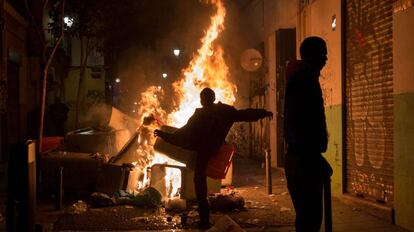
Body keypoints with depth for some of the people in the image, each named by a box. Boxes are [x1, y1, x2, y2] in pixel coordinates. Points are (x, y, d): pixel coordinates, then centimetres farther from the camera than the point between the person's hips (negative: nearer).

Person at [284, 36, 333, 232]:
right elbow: (302, 123, -21)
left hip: (301, 157, 10)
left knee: (308, 215, 13)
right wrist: (315, 158, -18)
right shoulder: (304, 78, -12)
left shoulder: (301, 77, 19)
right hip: (305, 159, -10)